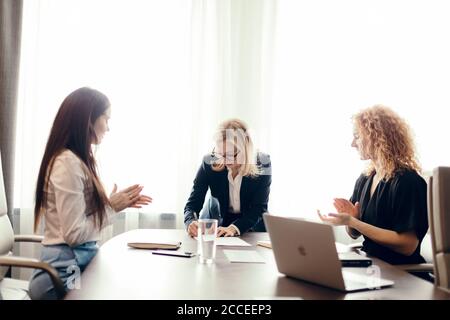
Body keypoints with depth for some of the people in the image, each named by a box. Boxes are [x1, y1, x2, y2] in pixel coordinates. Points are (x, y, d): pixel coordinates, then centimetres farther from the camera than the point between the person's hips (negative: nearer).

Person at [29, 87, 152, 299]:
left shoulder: (78, 160, 11)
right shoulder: (67, 162, -19)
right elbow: (75, 234, -20)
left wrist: (118, 203, 2)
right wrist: (112, 207, -9)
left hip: (79, 263, 9)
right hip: (66, 271, -9)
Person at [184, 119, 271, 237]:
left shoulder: (262, 165, -16)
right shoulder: (210, 163, -14)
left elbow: (258, 209, -18)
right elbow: (193, 203, -13)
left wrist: (233, 228, -35)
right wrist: (191, 222, -36)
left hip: (252, 226, 0)